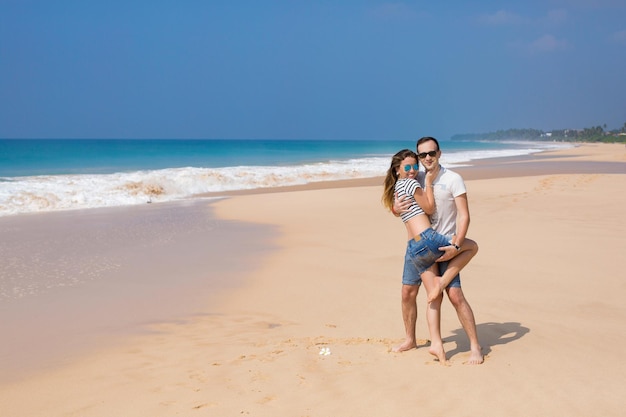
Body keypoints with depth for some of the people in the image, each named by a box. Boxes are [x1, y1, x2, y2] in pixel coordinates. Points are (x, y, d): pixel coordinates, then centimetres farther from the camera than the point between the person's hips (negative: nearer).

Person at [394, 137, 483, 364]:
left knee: (455, 295, -14)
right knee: (408, 292, 6)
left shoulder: (453, 179, -10)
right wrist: (395, 208, -13)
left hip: (444, 245, -5)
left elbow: (464, 216, -15)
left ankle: (475, 346, -2)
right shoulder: (415, 178, 5)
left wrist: (455, 245, -26)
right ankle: (410, 339, 25)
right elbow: (398, 207, 12)